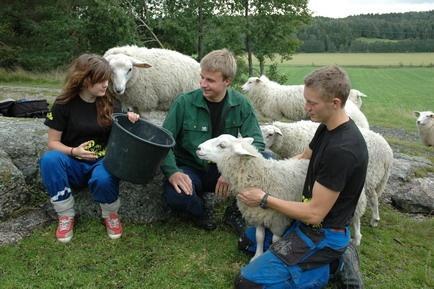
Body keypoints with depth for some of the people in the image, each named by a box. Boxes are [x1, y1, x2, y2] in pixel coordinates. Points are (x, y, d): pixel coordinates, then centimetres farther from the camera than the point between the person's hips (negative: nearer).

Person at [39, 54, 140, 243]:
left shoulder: (110, 102, 1)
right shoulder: (64, 104, -6)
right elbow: (53, 142, -4)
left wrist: (128, 120, -15)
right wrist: (74, 151, -24)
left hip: (102, 162, 0)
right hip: (73, 164, 0)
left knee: (103, 179, -37)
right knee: (49, 159, -33)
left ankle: (110, 214, -2)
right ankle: (66, 215, -15)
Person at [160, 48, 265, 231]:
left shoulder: (241, 104, -7)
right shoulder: (184, 102, -12)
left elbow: (256, 142, -12)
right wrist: (172, 172, -28)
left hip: (224, 169, 2)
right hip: (190, 169, -1)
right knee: (175, 195, -35)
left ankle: (236, 211, 2)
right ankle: (201, 207, 4)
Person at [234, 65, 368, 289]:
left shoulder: (342, 150, -30)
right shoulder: (327, 128, 0)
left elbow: (315, 213, -25)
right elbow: (302, 159, 17)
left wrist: (264, 200, -15)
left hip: (322, 235, -10)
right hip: (309, 222, 10)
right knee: (249, 238, 23)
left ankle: (326, 268, 0)